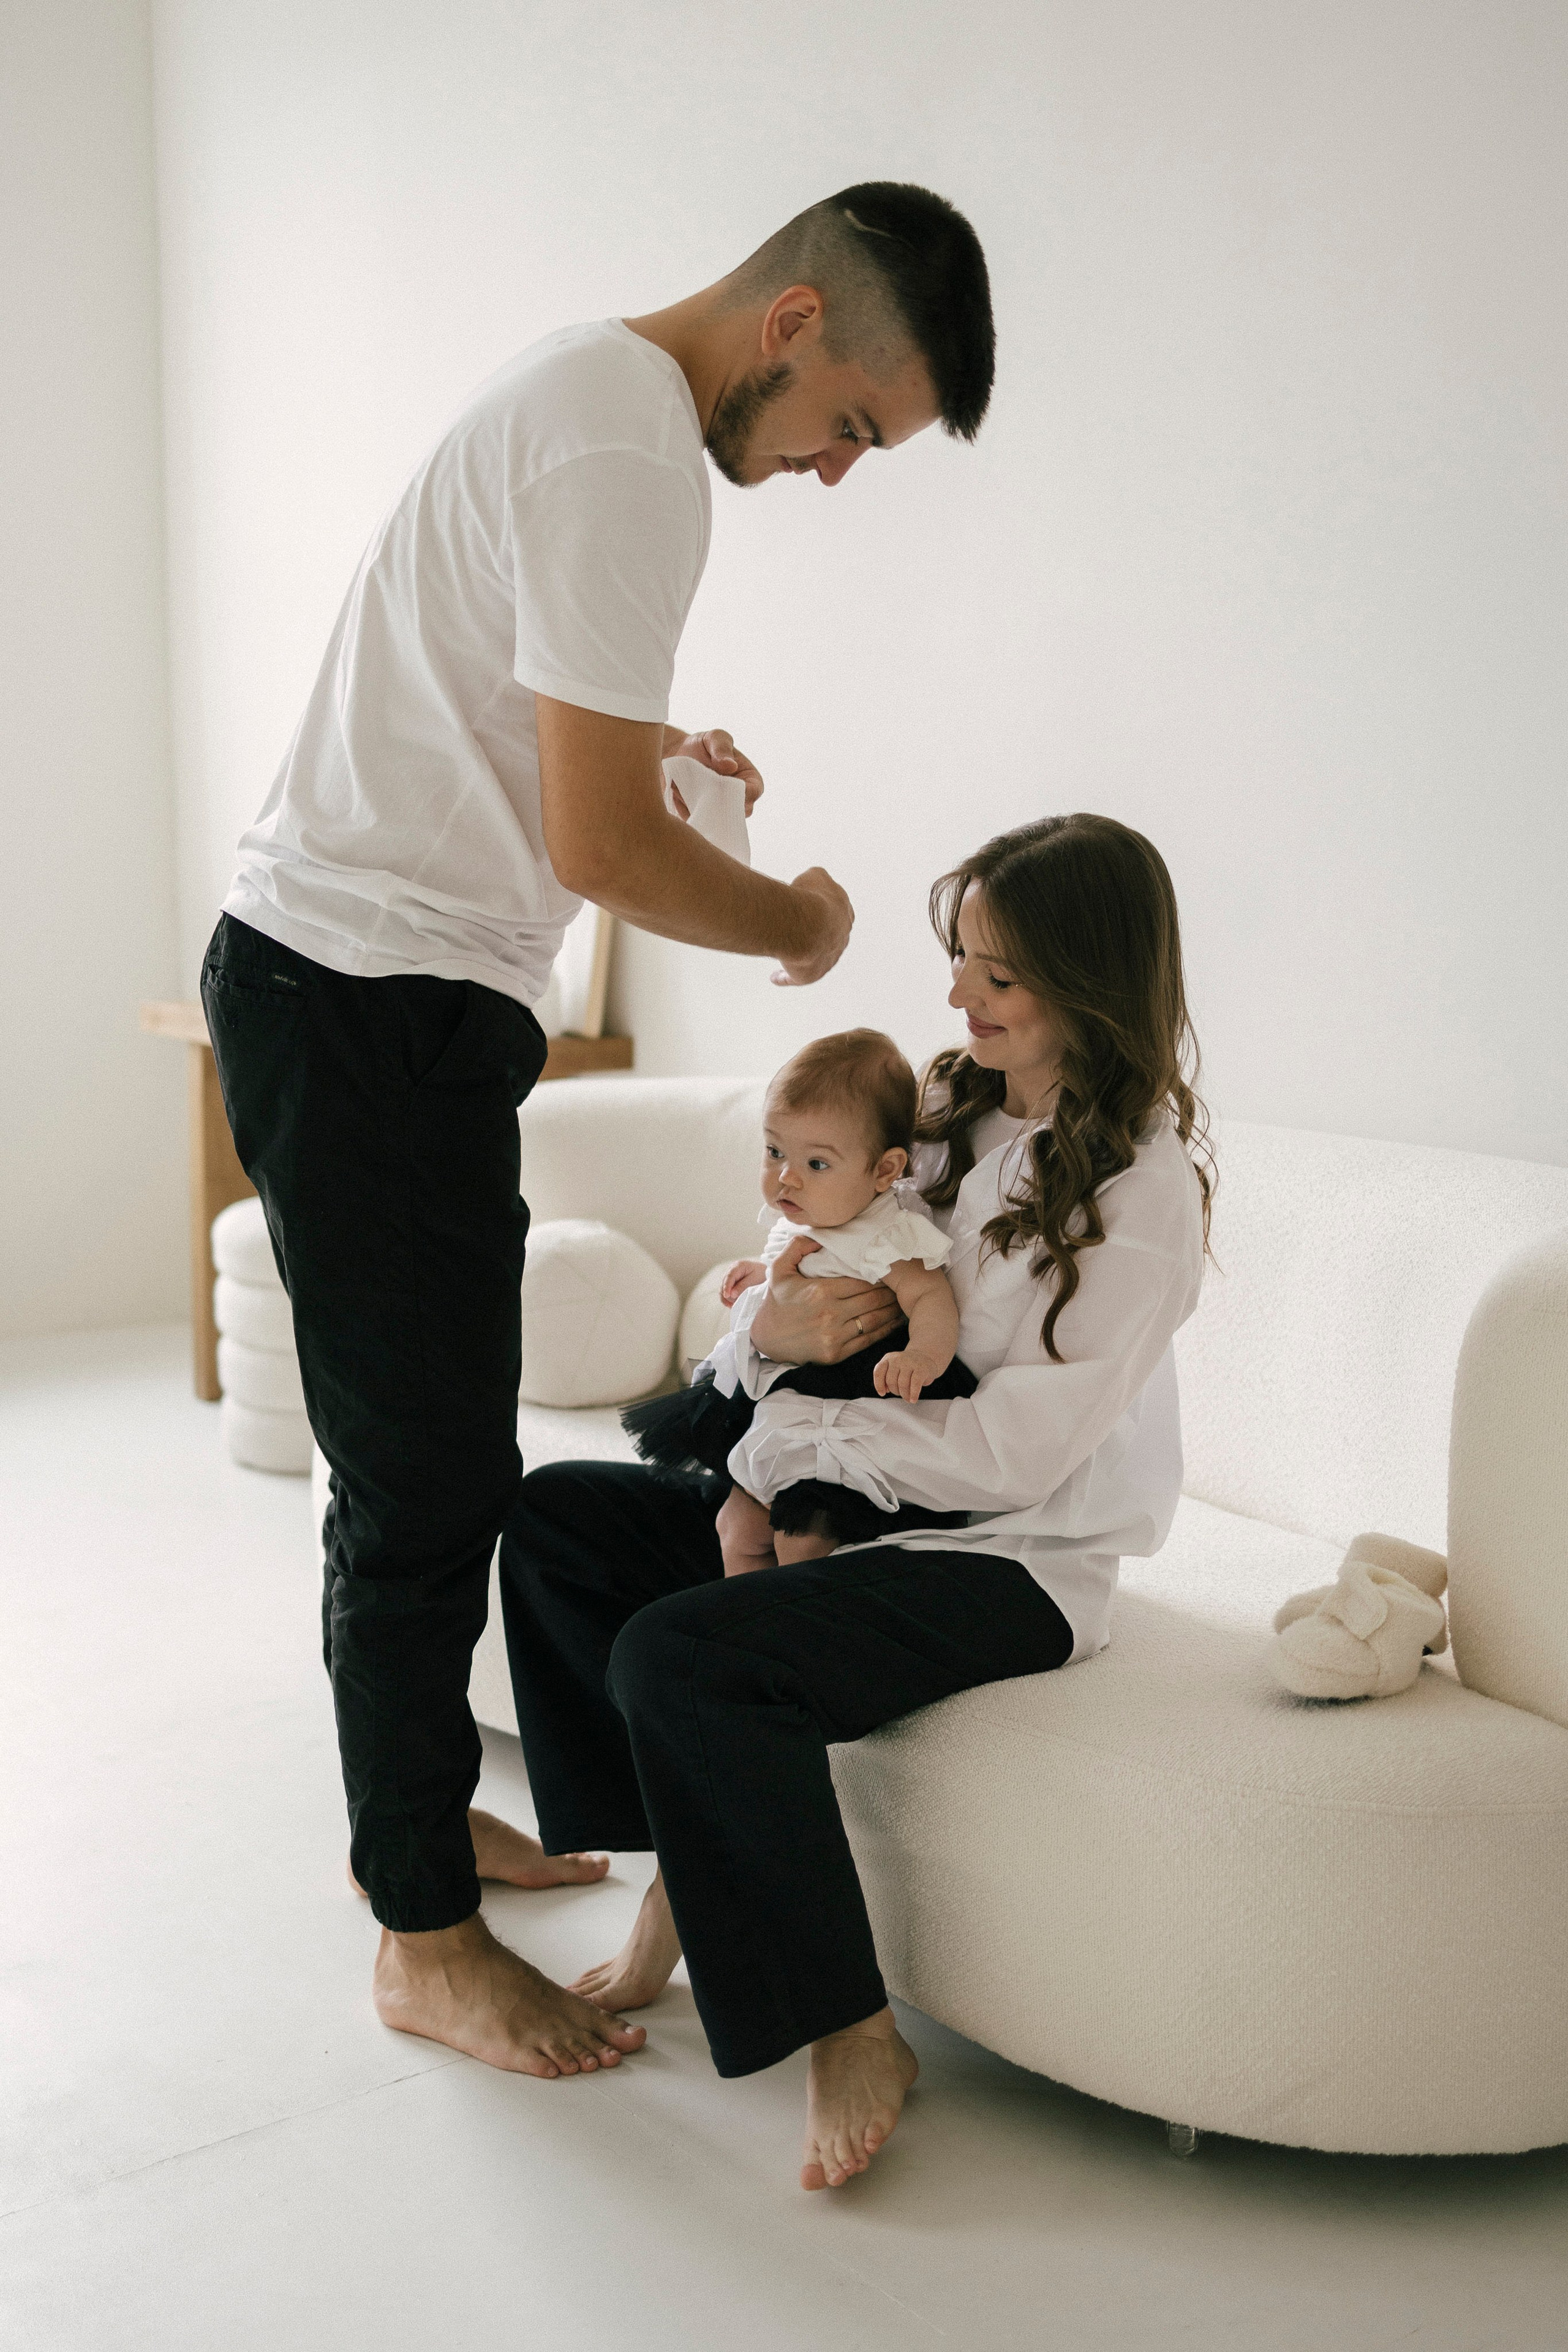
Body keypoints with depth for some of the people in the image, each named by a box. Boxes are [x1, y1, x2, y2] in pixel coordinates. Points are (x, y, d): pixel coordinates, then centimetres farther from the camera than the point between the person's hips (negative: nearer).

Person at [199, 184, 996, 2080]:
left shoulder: (587, 385, 16)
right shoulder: (632, 456, -18)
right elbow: (602, 852, -21)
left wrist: (637, 736, 17)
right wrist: (800, 919, -5)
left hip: (348, 988, 11)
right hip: (373, 1009, -11)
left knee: (445, 1463, 18)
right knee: (425, 1480, -2)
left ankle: (413, 1816, 34)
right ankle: (427, 1943, 12)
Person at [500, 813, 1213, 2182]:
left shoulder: (1143, 1187, -15)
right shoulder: (950, 1112, 7)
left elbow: (1016, 1450, -22)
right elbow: (793, 1314, 8)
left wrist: (790, 1435, -16)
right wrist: (771, 1325, -17)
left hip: (1013, 1561, -8)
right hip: (867, 1502, 8)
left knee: (683, 1656, -27)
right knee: (554, 1517, 0)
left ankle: (849, 2032, -12)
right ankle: (684, 1875, 6)